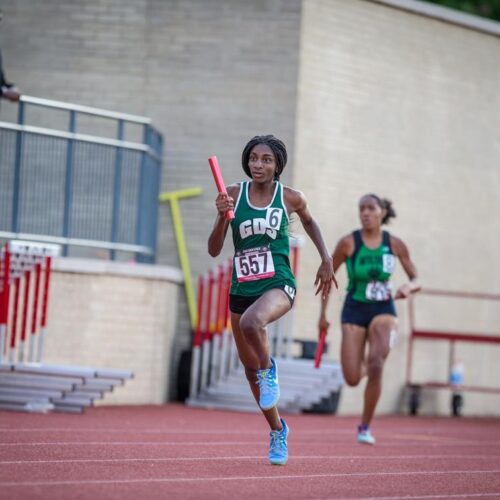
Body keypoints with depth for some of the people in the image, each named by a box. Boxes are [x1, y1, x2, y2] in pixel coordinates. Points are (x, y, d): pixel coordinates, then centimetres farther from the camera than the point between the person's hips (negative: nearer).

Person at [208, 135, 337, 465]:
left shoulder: (290, 198, -4)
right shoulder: (234, 194, -2)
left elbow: (309, 221, 20)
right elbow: (214, 250, -3)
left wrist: (326, 260, 15)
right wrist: (222, 217, -19)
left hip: (278, 285, -4)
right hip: (241, 289, 4)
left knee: (251, 322, -39)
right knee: (250, 369, 13)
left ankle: (269, 370, -8)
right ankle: (278, 430, 33)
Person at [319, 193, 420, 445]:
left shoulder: (395, 244, -1)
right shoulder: (349, 242, -6)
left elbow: (416, 280, 6)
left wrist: (409, 287, -18)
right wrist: (323, 314, 4)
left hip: (383, 310, 0)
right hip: (354, 311, 0)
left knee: (376, 363, -24)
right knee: (352, 379, -6)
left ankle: (365, 427, -8)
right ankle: (363, 366, 36)